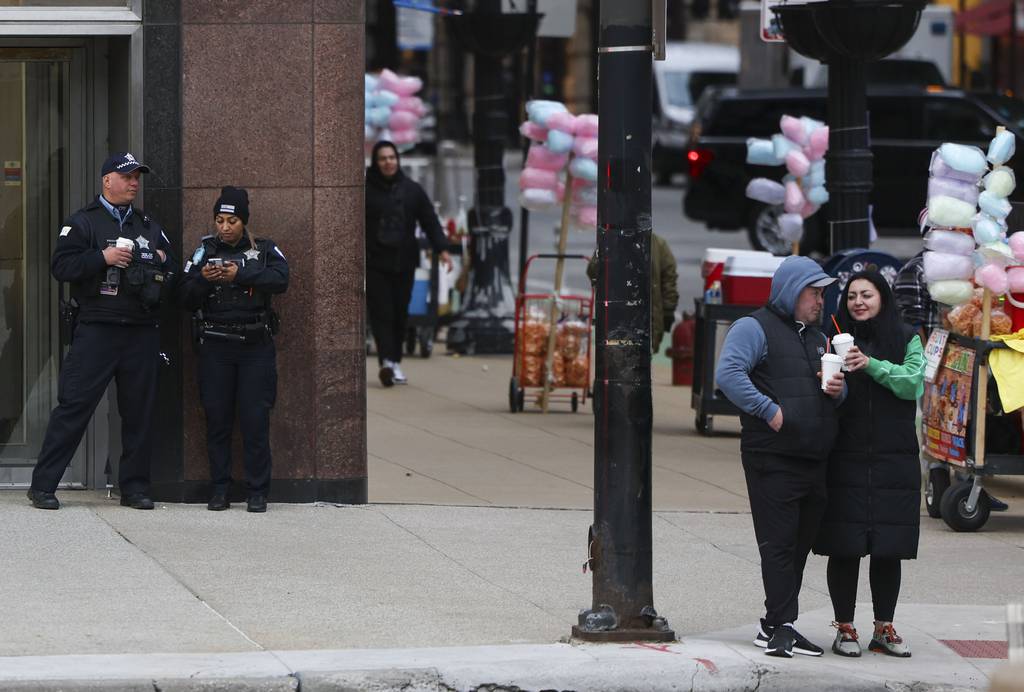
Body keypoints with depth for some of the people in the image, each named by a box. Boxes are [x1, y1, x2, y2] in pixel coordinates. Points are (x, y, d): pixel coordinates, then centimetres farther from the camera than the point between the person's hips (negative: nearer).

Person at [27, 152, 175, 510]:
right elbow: (61, 266, -7)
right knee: (74, 405, -7)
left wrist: (161, 264, 2)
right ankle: (43, 486, -4)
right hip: (96, 330, -5)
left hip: (142, 330, 5)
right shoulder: (83, 222, 3)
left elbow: (171, 272, 24)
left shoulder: (149, 227, 18)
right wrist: (102, 257, -17)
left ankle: (135, 487, 13)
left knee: (140, 411, 4)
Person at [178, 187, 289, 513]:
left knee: (256, 420, -3)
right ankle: (219, 490, 9)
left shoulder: (264, 250, 6)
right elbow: (186, 298, 3)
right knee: (217, 419, 3)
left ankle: (257, 493, 2)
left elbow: (280, 279, -14)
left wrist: (240, 275, -20)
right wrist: (202, 279, -16)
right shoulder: (205, 251, 8)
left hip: (256, 345, -1)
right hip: (215, 347, 1)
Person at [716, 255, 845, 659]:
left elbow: (836, 388, 29)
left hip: (813, 459, 8)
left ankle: (775, 628, 14)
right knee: (779, 543, -9)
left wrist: (838, 390, 5)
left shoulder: (816, 337, 23)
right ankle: (781, 624, -10)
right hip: (772, 459, -8)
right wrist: (769, 410, -21)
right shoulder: (754, 328, -3)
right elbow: (728, 375, -17)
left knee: (800, 545, 9)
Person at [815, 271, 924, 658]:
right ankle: (844, 628, 5)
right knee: (844, 547, -2)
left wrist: (872, 365, -20)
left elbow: (913, 384, -8)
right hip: (846, 460, 0)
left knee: (888, 549, 4)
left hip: (893, 460, 0)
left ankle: (884, 629, 14)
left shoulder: (906, 339, 6)